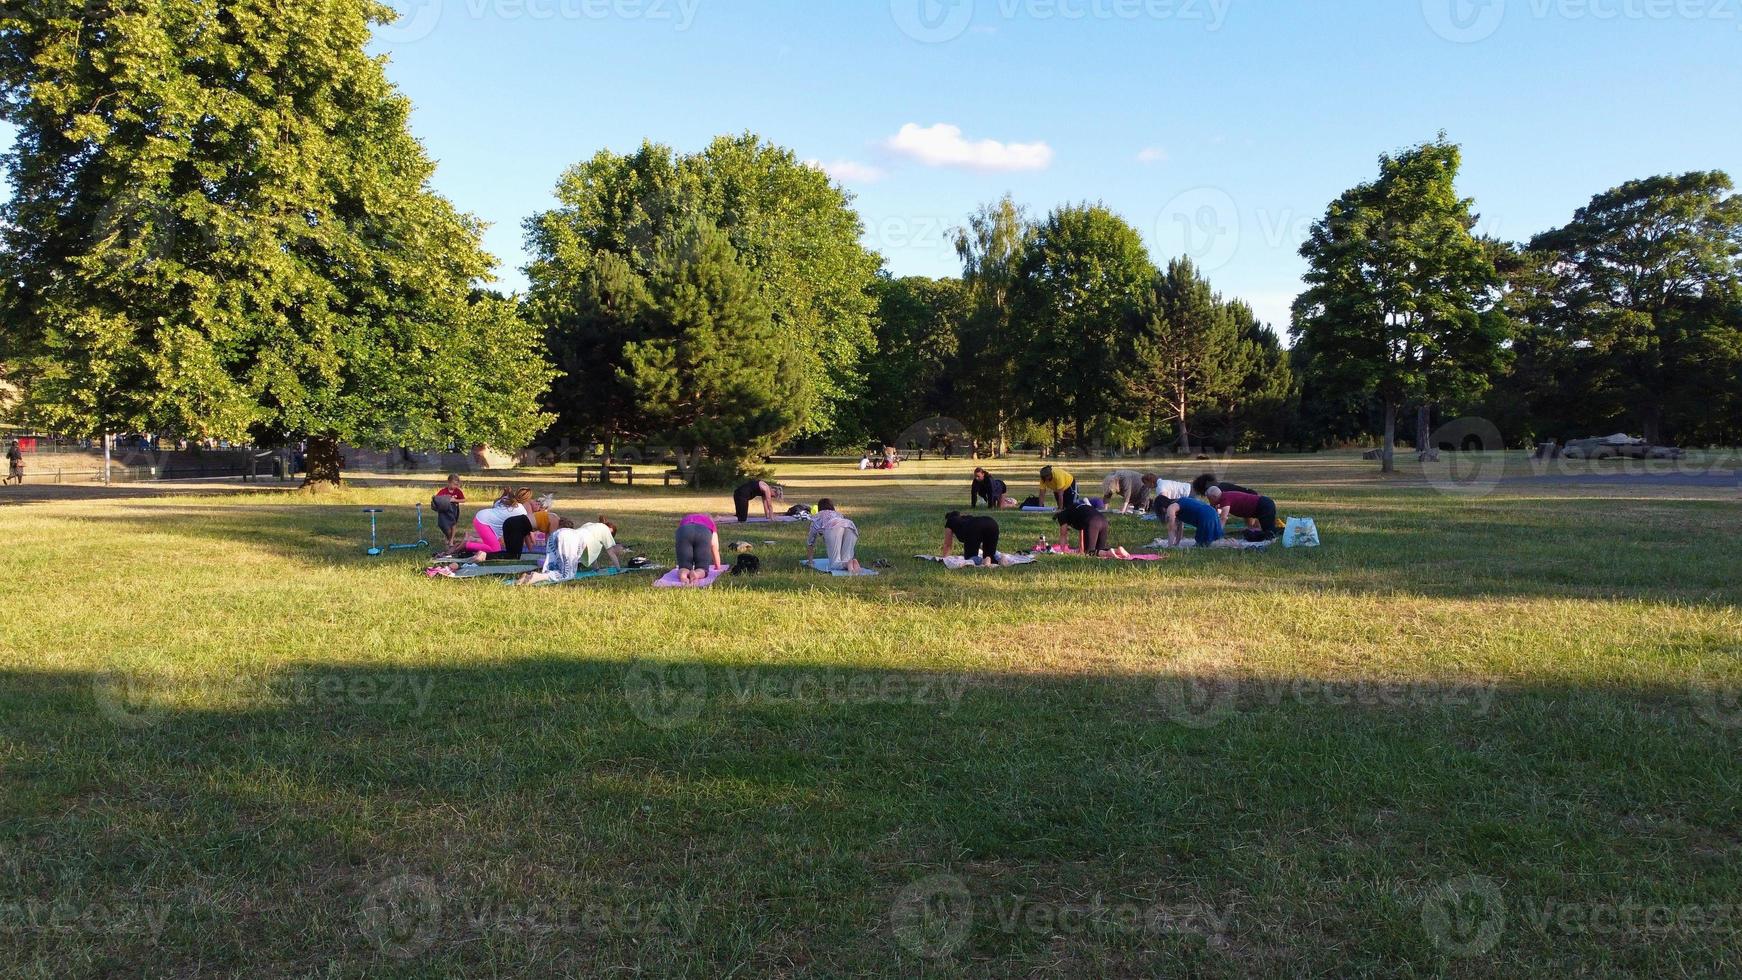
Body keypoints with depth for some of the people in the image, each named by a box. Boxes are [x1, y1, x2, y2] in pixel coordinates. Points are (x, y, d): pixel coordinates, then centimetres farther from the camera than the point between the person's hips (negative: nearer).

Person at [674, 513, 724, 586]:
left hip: (684, 531, 1)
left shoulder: (684, 520, 44)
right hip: (704, 533, -1)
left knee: (684, 566, 5)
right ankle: (697, 574, -30)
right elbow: (715, 549, 42)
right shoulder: (711, 524, 39)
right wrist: (718, 566, 57)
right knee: (701, 567, 4)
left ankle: (683, 573, -29)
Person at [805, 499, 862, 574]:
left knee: (834, 564, 0)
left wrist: (809, 560, 54)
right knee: (846, 560, 9)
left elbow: (810, 542, 42)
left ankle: (846, 564, -31)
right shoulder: (839, 514, 45)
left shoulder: (817, 517, 36)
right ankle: (852, 562, -23)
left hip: (833, 528, -3)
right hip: (851, 526, 3)